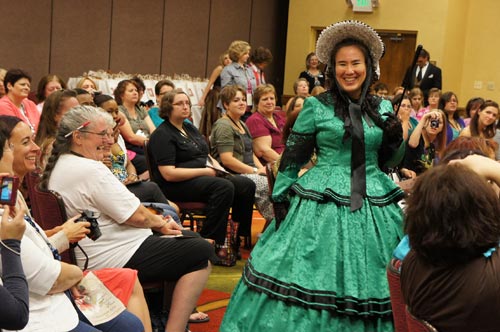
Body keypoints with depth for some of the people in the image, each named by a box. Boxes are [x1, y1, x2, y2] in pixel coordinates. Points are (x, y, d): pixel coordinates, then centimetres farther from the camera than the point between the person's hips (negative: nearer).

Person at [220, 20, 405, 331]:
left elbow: (386, 162, 14)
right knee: (313, 272, 0)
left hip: (374, 203, 3)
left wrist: (394, 140, -5)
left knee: (368, 278, 7)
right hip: (322, 201, -3)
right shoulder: (316, 106, -2)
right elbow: (291, 157, 1)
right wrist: (280, 198, -4)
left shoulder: (383, 108, 8)